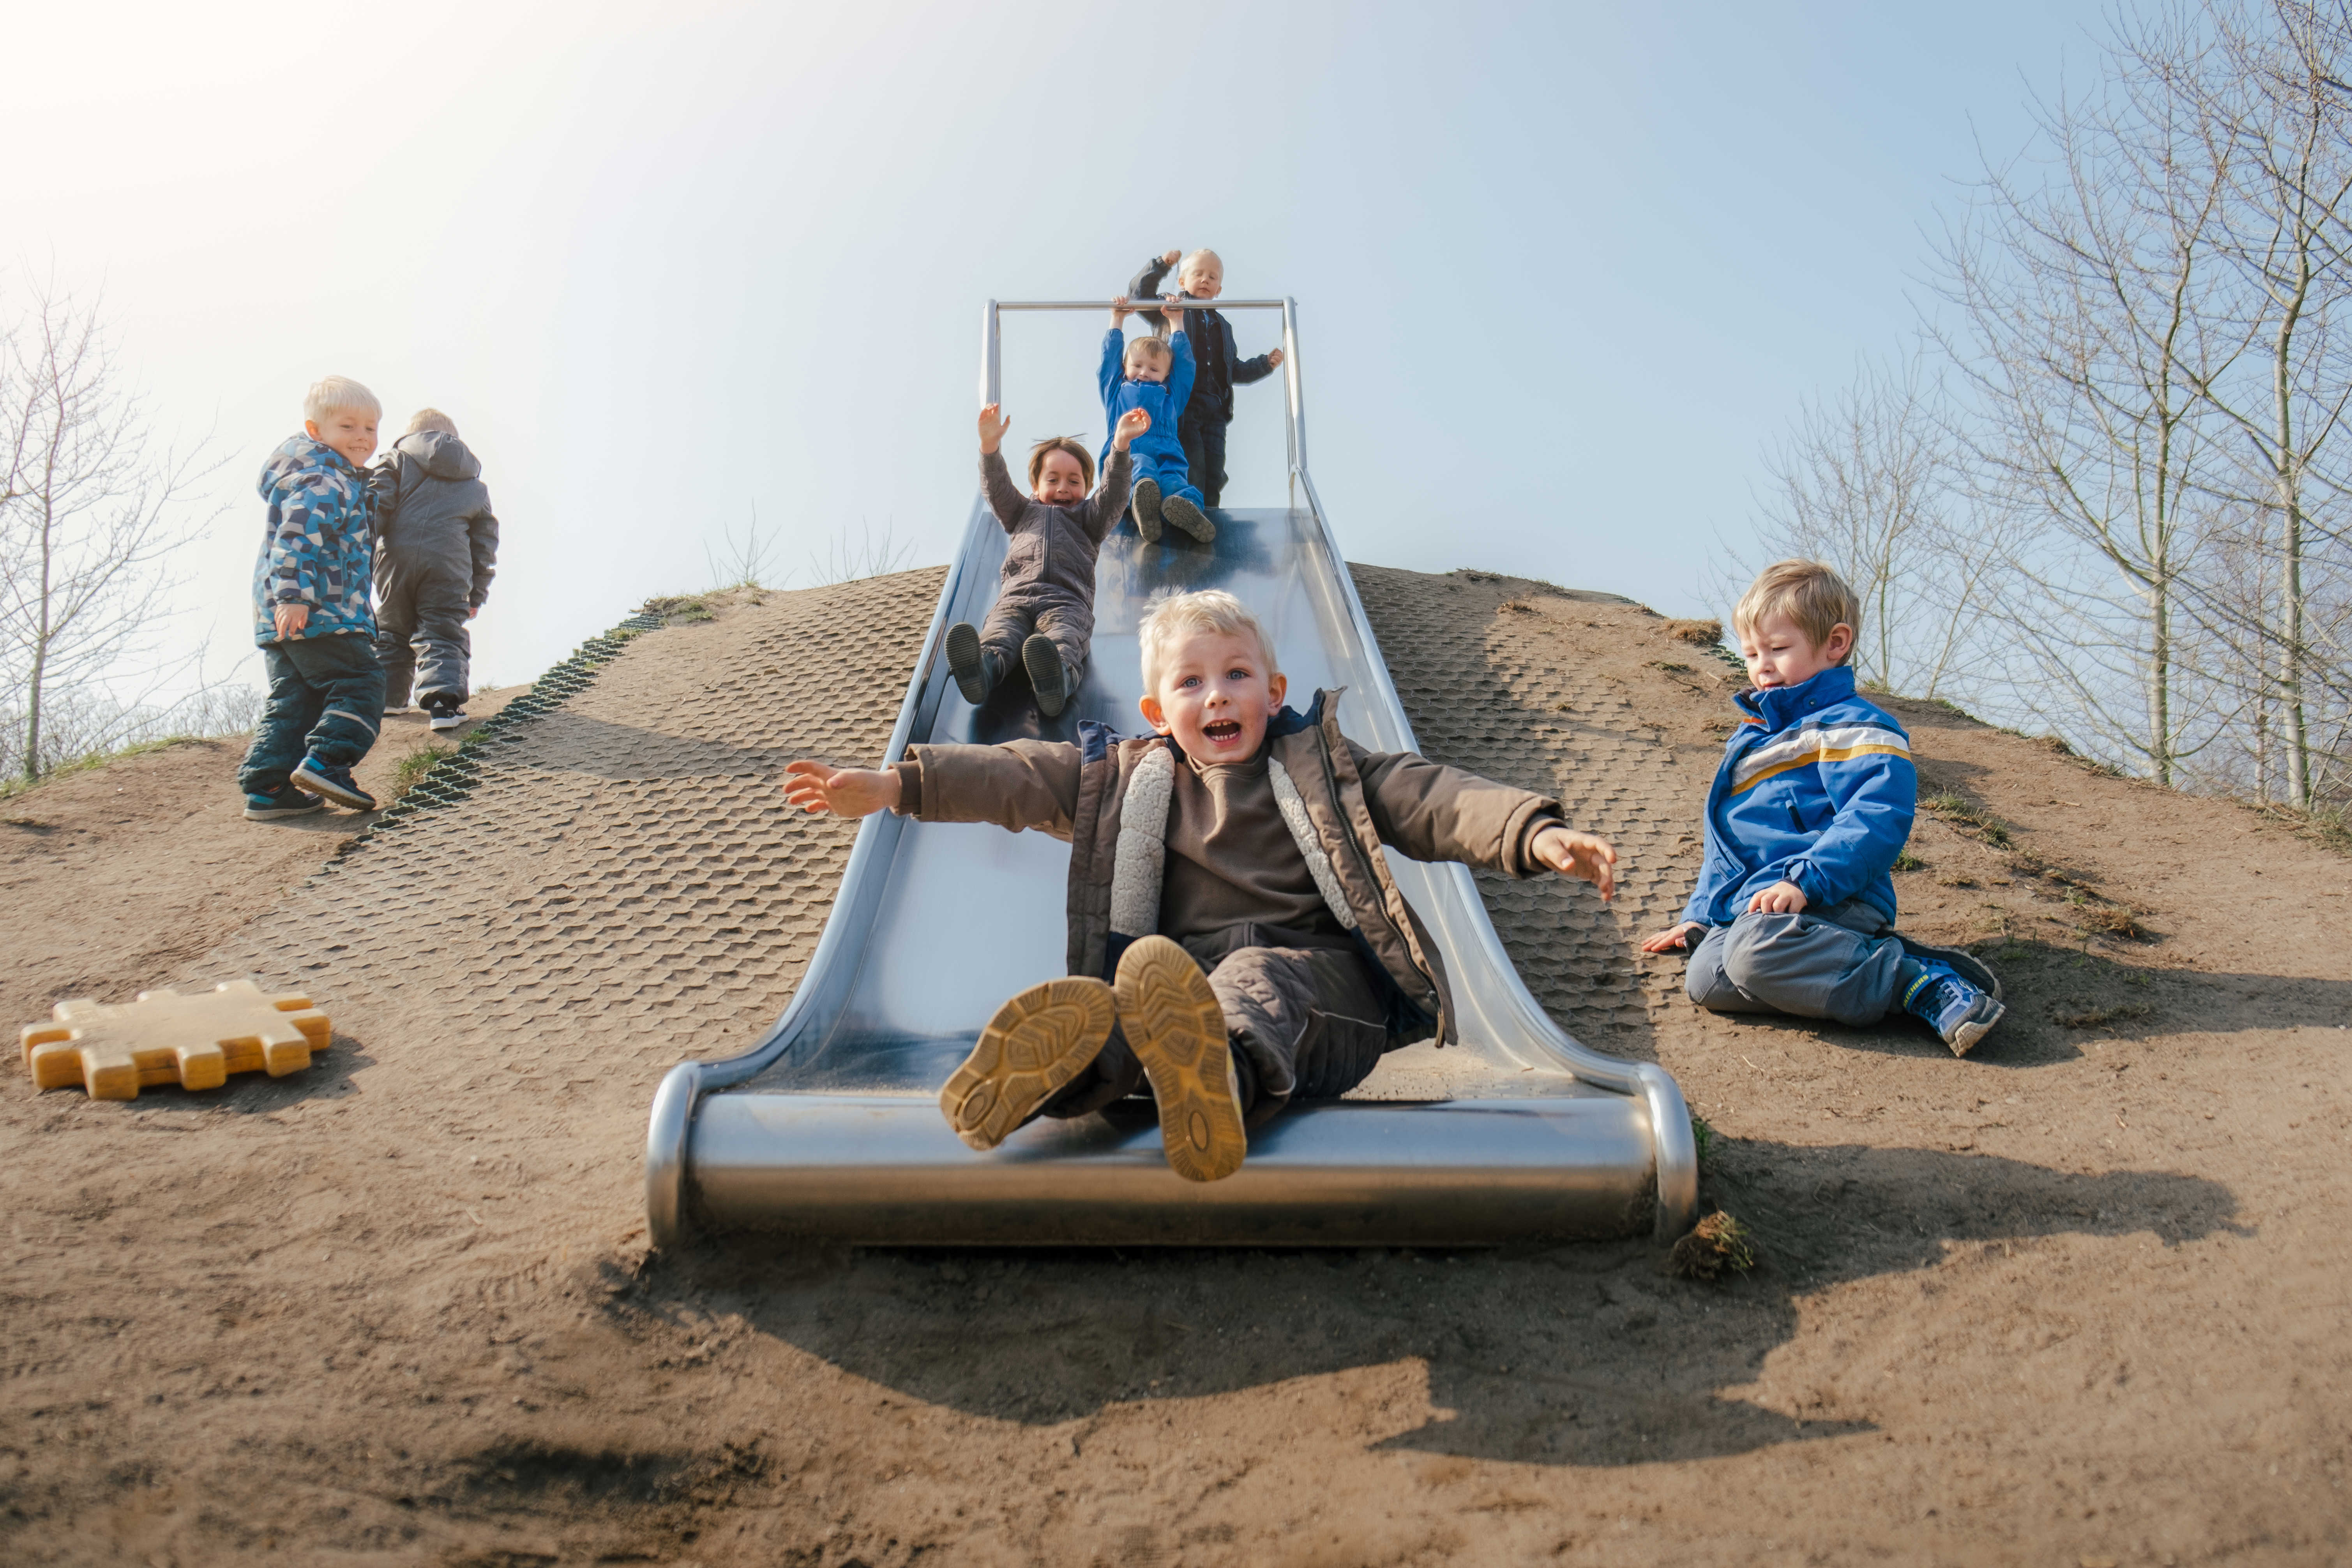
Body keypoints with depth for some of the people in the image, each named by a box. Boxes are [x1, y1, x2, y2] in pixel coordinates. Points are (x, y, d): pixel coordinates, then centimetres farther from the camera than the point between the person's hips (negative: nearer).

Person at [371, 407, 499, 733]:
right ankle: (444, 699, -19)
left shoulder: (398, 458, 16)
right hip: (449, 567, 0)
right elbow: (485, 544, 21)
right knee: (442, 633, 0)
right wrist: (477, 595, 25)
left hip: (397, 558, 0)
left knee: (391, 630, 18)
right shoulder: (476, 486, 22)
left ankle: (388, 697, 27)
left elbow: (378, 500, -1)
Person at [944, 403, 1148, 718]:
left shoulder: (1088, 517, 34)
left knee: (1064, 643, -37)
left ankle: (1057, 680, -69)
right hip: (1015, 597, 2)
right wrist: (990, 447, 3)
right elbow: (997, 489, 22)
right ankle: (980, 671, -64)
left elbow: (1114, 494, 17)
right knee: (997, 637, -34)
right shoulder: (1023, 512, 39)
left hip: (1067, 601, -2)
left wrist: (1120, 444, 1)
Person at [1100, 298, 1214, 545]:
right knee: (1140, 465, -39)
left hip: (1167, 457, 1)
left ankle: (1185, 505, -67)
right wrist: (1117, 319, 54)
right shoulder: (1117, 391, 37)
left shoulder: (1171, 394, 38)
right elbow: (1111, 355, 44)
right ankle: (1144, 491, -70)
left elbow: (1183, 358, 45)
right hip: (1125, 455, -1)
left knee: (1173, 480, -36)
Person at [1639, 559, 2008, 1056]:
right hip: (1757, 908, 8)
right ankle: (1868, 958, -13)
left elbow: (1880, 815, -17)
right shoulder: (1751, 736, 27)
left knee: (1756, 951, -38)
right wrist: (1699, 918, 27)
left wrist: (1806, 880, -26)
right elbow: (1728, 847, 34)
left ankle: (1923, 982, -23)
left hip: (1832, 901, -8)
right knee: (1705, 979, -22)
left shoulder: (1850, 726, 0)